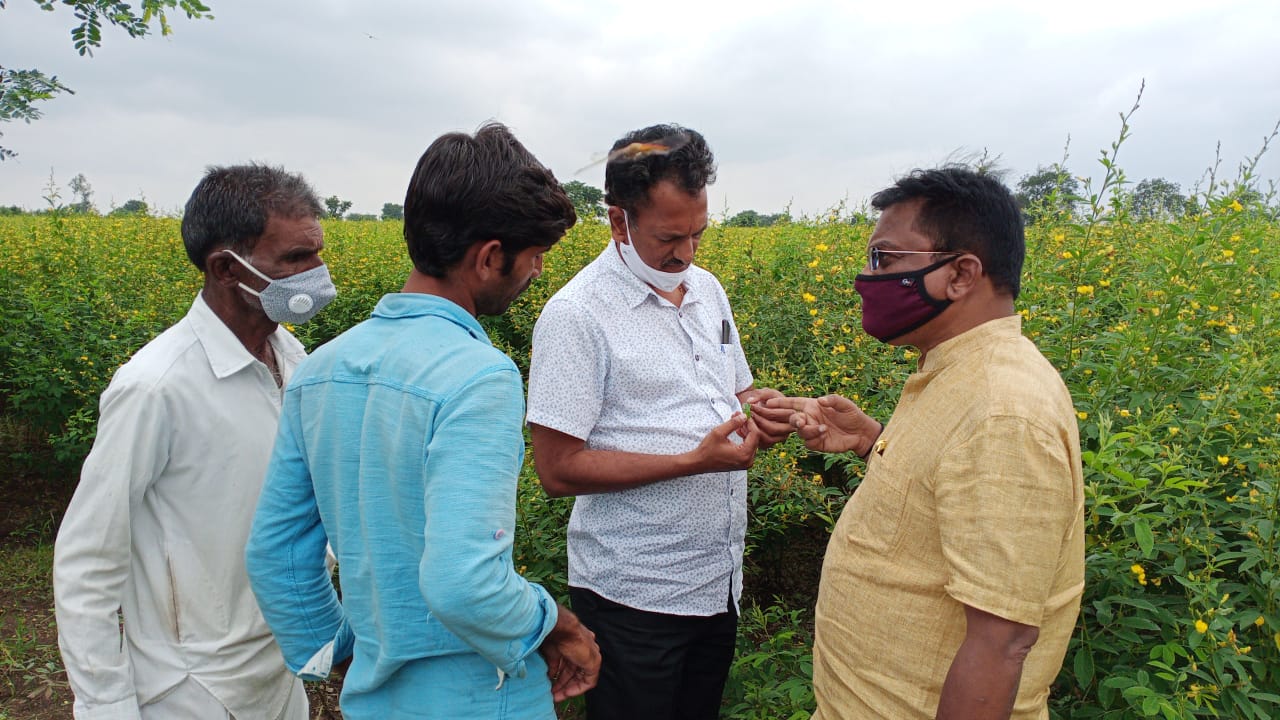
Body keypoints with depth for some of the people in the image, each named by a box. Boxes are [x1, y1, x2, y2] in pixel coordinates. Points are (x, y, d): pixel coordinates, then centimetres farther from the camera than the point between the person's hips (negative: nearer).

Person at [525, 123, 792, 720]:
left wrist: (760, 408, -7)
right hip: (635, 597, -7)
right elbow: (558, 470, -20)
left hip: (722, 581, 7)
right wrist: (695, 460, -24)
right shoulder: (575, 315, -18)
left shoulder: (708, 290, 5)